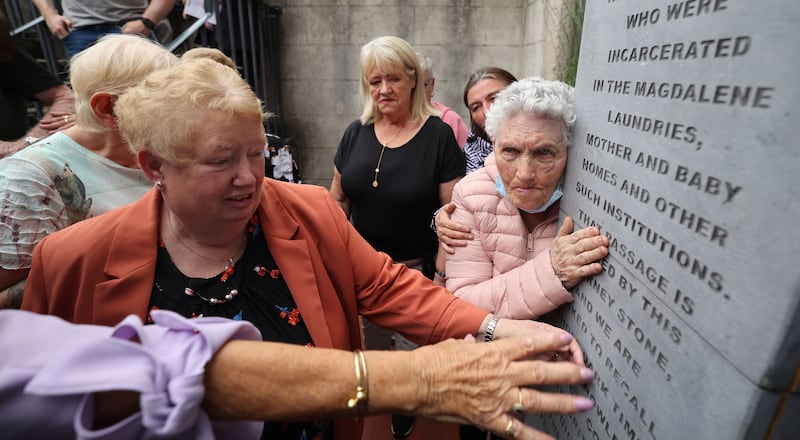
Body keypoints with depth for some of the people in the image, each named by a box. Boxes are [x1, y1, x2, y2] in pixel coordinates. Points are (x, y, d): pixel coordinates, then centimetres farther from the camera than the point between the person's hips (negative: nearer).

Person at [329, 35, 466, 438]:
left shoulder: (440, 136, -12)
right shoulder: (356, 133, 0)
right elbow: (338, 199, 8)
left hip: (416, 268, -3)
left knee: (411, 344, 14)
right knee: (370, 340, 21)